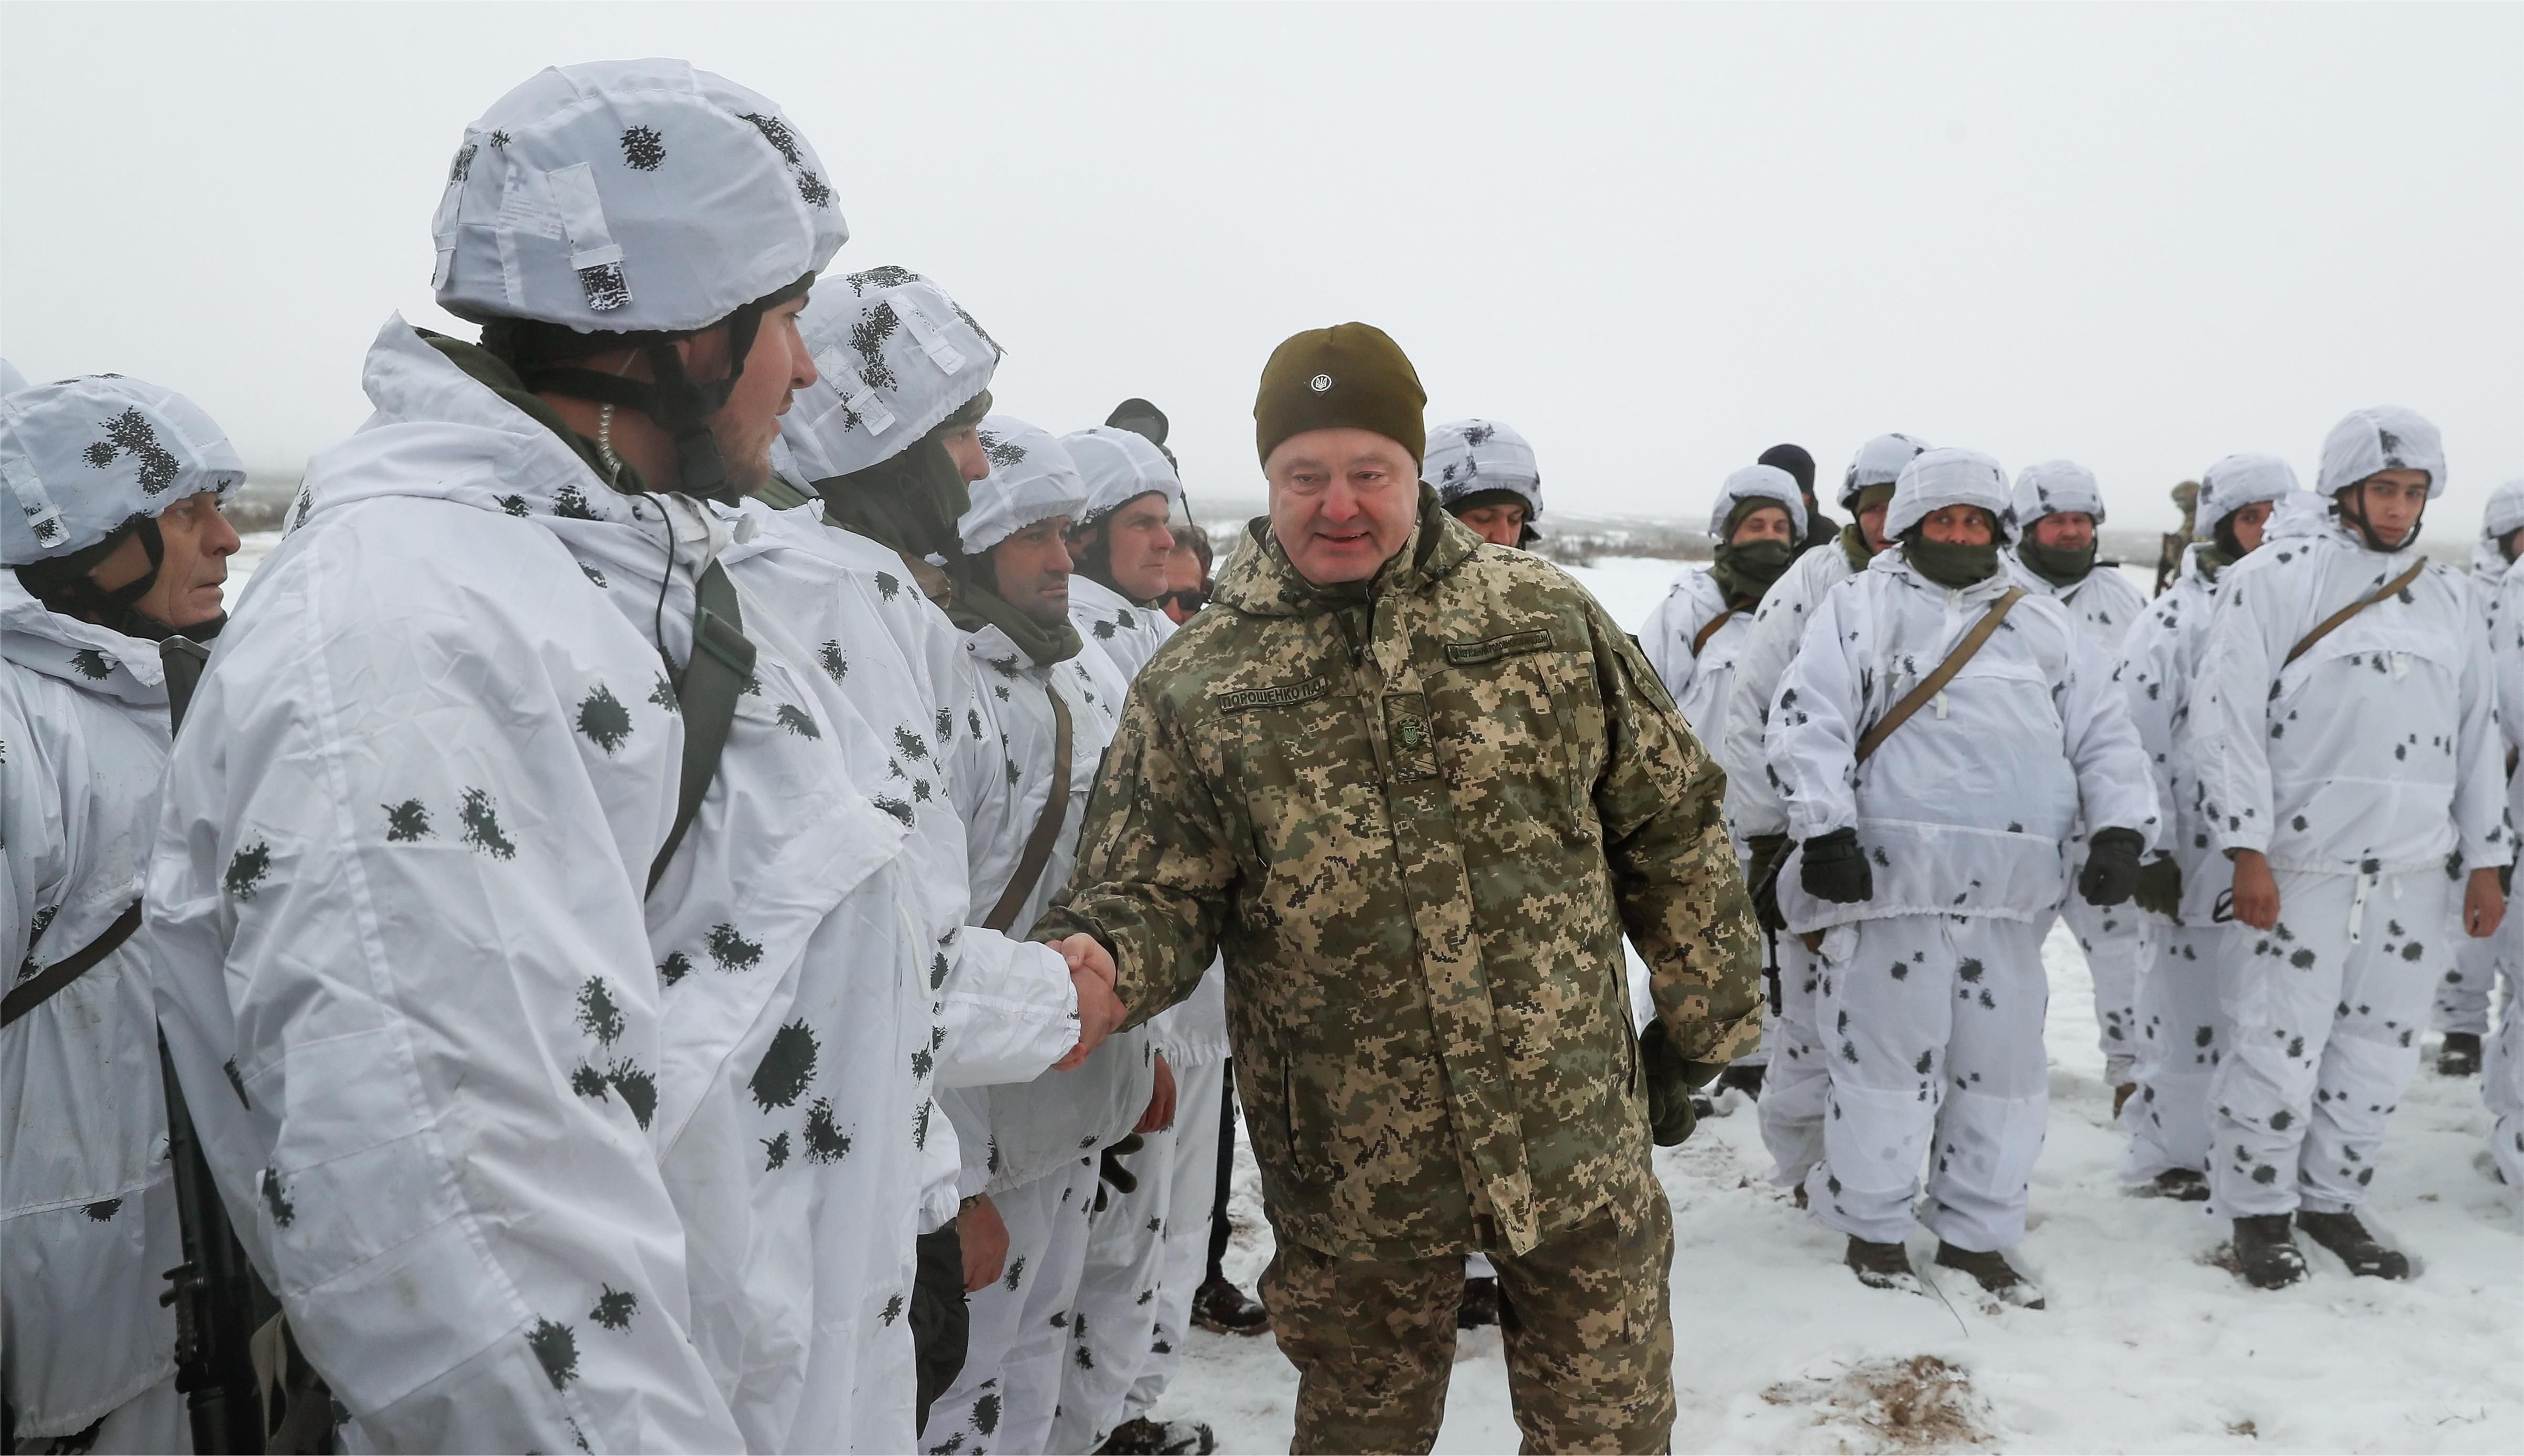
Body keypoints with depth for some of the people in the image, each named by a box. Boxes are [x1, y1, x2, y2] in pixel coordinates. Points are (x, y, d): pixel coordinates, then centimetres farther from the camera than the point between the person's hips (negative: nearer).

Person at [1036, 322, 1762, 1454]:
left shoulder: (1550, 620, -2)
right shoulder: (1194, 684, -5)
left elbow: (1671, 830, 5)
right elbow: (1151, 895, -5)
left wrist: (1699, 1025, 8)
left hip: (1576, 1143, 1)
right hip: (1353, 1182, 0)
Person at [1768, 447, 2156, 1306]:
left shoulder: (2046, 627, 20)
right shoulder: (1862, 606, 6)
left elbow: (2105, 736, 18)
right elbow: (1807, 720, -4)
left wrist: (2119, 831, 3)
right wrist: (1826, 831, -15)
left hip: (2013, 888, 5)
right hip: (1893, 873, -4)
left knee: (2005, 1064, 9)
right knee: (1889, 1056, 0)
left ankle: (1974, 1232, 24)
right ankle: (1872, 1225, 18)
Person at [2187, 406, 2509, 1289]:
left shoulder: (2445, 597, 14)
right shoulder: (2274, 579, -4)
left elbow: (2479, 735, 18)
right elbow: (2227, 718, -9)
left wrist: (2485, 860, 13)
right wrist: (2248, 850, -14)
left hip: (2414, 870, 5)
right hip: (2302, 865, -5)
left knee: (2379, 1052, 11)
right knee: (2279, 1051, -2)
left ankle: (2332, 1201, 26)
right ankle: (2259, 1211, 15)